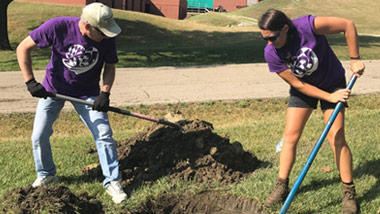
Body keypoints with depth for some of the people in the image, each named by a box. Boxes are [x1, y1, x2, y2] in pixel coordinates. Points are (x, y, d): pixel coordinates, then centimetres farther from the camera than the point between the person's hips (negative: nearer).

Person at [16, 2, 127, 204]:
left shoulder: (108, 38, -21)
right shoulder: (57, 27, -29)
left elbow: (109, 66, -5)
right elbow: (23, 48, -18)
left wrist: (105, 92, -21)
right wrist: (30, 81, -22)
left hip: (88, 92, 1)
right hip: (53, 88, -1)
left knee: (104, 134, -6)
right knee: (39, 136, 2)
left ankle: (112, 181, 9)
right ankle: (46, 175, 29)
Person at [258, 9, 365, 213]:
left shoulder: (308, 26, -34)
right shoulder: (271, 54, -24)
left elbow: (348, 25, -23)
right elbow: (298, 85, -19)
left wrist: (355, 59, -21)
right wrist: (330, 97, -24)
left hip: (333, 82, -2)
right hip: (304, 88, 3)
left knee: (336, 137, -9)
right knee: (290, 135, -3)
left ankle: (349, 193, 2)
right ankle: (281, 186, 11)